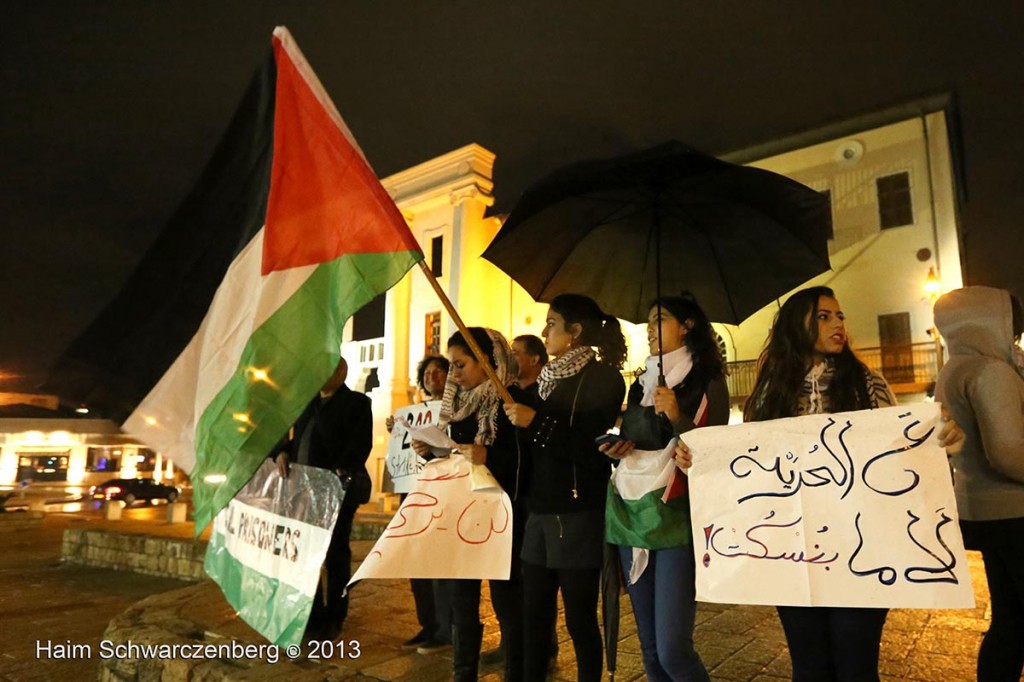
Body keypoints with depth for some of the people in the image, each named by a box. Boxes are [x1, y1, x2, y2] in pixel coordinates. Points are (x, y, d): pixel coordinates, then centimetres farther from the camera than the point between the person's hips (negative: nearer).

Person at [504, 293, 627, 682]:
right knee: (534, 614, 10)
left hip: (578, 514, -7)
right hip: (540, 512, 7)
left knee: (579, 617, 3)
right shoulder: (548, 379, 15)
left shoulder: (603, 378, -6)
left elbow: (592, 448, -16)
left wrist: (536, 421, -18)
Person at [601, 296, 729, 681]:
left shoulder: (706, 381, -1)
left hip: (678, 518, -6)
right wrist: (617, 451, 3)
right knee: (649, 647, 12)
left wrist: (676, 417, -19)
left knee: (672, 649, -10)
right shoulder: (640, 386, 16)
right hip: (633, 515, 6)